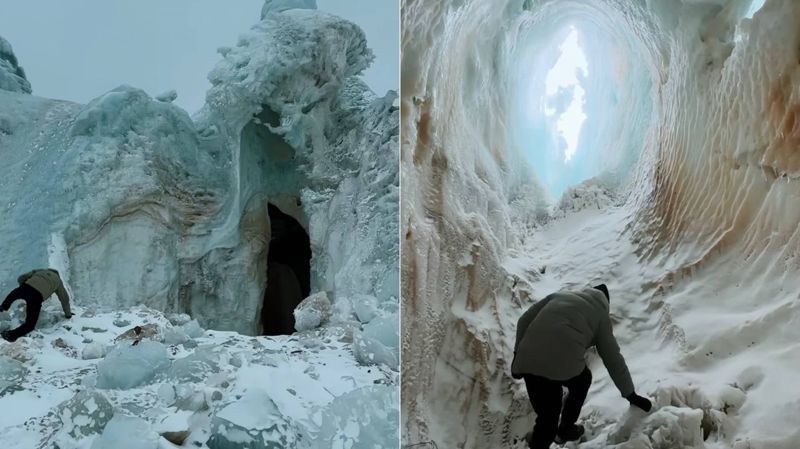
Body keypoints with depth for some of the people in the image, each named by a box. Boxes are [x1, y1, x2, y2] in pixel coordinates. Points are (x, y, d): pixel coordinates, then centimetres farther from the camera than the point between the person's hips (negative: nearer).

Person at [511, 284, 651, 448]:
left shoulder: (559, 295, 30)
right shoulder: (600, 313, 21)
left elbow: (524, 320, 20)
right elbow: (613, 359, 22)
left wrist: (518, 353, 22)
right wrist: (630, 394, 32)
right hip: (564, 363, -2)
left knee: (547, 415, 14)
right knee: (582, 381, 32)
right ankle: (565, 430, 44)